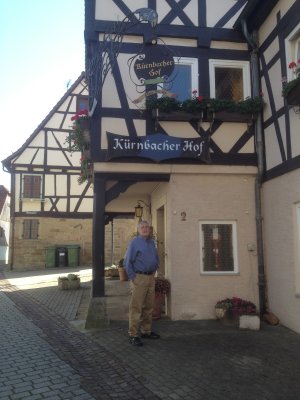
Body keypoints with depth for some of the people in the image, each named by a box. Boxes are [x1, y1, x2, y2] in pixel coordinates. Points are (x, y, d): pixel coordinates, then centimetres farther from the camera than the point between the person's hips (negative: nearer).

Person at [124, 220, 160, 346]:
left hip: (151, 278, 7)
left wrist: (154, 271, 13)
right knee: (136, 307, -5)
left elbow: (157, 258, 24)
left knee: (148, 306, 13)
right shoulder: (134, 242, -7)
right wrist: (133, 277, -12)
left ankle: (146, 331, 25)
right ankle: (133, 335, 0)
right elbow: (127, 261, -9)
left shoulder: (152, 242, 13)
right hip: (139, 278, -7)